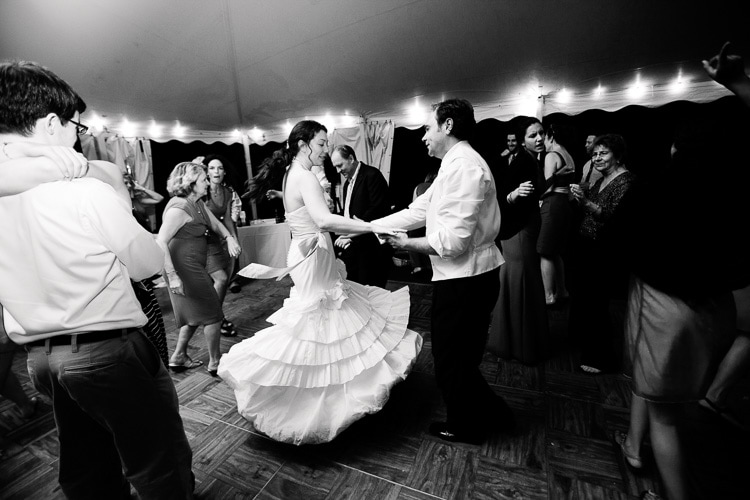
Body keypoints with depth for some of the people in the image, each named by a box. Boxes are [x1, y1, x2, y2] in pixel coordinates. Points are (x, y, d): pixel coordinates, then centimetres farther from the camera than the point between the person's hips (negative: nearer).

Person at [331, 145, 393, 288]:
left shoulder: (372, 175, -9)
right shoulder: (348, 182, 18)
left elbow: (377, 210, -18)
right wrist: (344, 235, 2)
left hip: (372, 248, -8)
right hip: (354, 245, 8)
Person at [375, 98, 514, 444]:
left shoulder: (464, 167, -19)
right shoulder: (454, 165, 13)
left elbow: (453, 240, -26)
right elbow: (416, 212, 12)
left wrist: (408, 245, -10)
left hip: (465, 282, -9)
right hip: (461, 277, 9)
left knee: (452, 360, 11)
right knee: (458, 357, 23)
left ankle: (467, 427, 37)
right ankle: (491, 414, 43)